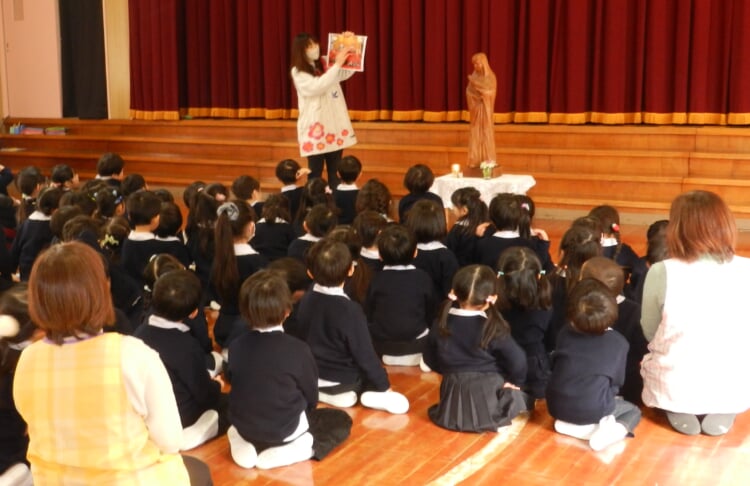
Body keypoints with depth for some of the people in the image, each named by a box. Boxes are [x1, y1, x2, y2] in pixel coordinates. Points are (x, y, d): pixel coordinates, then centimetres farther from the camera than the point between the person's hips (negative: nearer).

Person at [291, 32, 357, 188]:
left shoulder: (325, 65, 10)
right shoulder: (298, 72, -7)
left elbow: (348, 71, 16)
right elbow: (317, 87, -22)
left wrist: (349, 46, 1)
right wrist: (337, 64, -23)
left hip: (335, 124, 5)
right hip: (315, 128, -5)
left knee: (335, 172, 10)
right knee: (315, 172, 0)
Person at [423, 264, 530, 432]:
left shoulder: (442, 324, -4)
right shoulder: (493, 328, -16)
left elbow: (430, 358, 9)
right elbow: (517, 360, -17)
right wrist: (514, 382, 4)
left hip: (453, 402, 4)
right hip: (488, 398, -4)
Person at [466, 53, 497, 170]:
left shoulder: (490, 77, -9)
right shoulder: (474, 76, 8)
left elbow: (488, 93, -17)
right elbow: (469, 92, 9)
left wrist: (474, 83, -16)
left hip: (485, 109, -5)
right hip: (475, 108, 5)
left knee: (486, 133, -4)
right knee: (475, 135, 5)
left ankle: (488, 162, 0)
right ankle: (475, 161, 9)